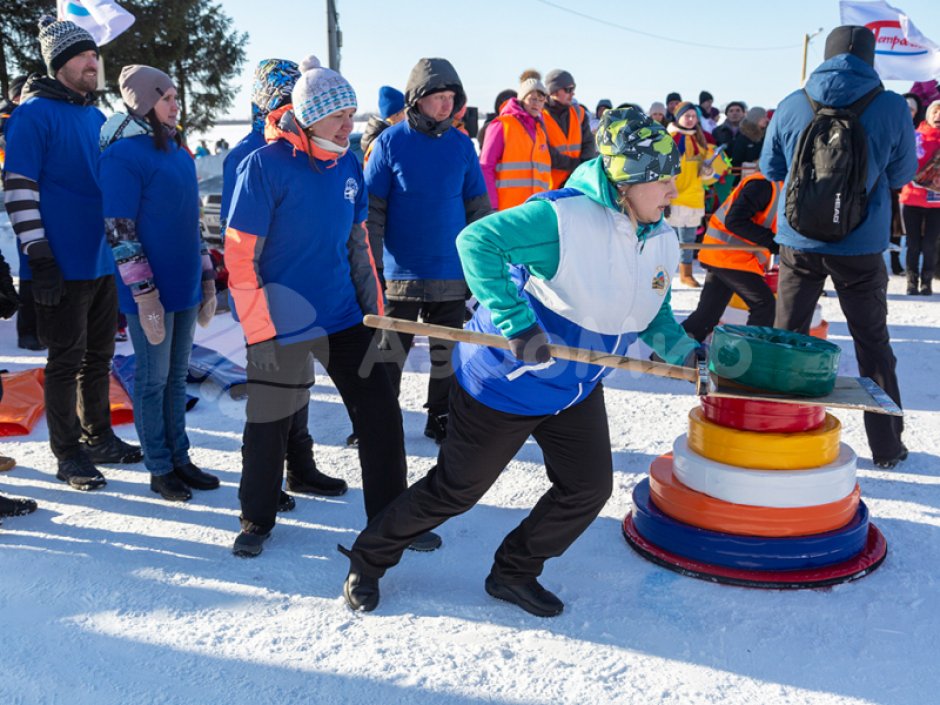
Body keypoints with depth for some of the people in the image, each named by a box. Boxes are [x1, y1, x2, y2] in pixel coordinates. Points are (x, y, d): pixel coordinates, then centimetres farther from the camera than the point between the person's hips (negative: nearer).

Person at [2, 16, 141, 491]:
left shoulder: (96, 118, 14)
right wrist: (39, 255, -18)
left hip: (102, 262, 7)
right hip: (62, 266, -7)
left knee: (98, 355, 15)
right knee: (66, 360, 1)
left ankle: (98, 437, 28)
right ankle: (67, 453, 13)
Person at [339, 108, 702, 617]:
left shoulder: (661, 241, -1)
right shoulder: (564, 217, -27)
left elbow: (654, 316, 13)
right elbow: (476, 240, -30)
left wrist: (686, 353, -6)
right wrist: (515, 323, -34)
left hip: (576, 389, 7)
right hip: (507, 380, -7)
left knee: (588, 487, 4)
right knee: (456, 489, 4)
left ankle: (514, 573, 27)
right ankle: (369, 558, 27)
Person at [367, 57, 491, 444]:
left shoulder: (462, 145, 3)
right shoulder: (389, 143, -4)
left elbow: (478, 208, 9)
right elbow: (371, 209, -3)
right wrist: (371, 265, -8)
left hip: (451, 273, 3)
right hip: (401, 272, -2)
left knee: (447, 352, 11)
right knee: (390, 351, 5)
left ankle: (442, 419, 26)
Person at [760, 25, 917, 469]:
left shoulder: (791, 106, -3)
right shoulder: (892, 107, -6)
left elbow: (771, 169, 9)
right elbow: (902, 175, 6)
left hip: (799, 242, 1)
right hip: (862, 245, -1)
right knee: (873, 345, 12)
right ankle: (886, 446, 21)